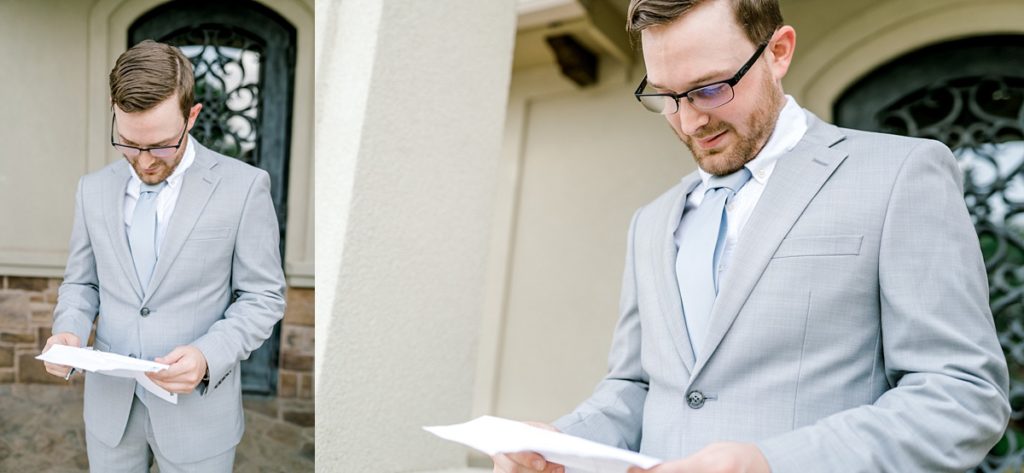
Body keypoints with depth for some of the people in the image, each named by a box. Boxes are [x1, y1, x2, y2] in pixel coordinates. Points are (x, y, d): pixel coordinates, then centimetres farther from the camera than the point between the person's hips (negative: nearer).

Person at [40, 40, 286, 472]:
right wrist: (68, 331, -8)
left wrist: (209, 356, -22)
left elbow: (263, 297, -7)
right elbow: (80, 282, 13)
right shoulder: (94, 189, 3)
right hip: (109, 404, 4)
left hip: (197, 408, -3)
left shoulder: (243, 186, -11)